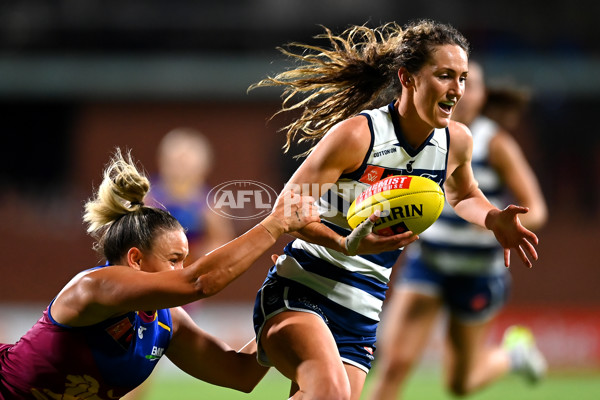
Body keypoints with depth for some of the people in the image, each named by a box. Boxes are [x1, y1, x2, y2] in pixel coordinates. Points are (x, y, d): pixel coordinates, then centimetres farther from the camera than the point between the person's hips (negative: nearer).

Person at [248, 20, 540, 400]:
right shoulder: (357, 134, -17)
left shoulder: (457, 141, 3)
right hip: (300, 294, -6)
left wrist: (494, 220, 5)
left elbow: (462, 195, 26)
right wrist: (345, 244, -32)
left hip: (363, 318, 6)